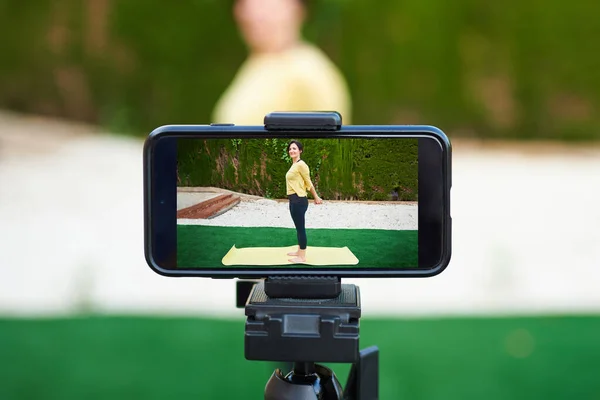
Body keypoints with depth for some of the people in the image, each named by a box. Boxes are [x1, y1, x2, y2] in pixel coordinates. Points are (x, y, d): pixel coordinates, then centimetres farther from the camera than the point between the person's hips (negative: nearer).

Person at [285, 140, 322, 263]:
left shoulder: (301, 164, -15)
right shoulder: (294, 165, 14)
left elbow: (308, 183, -7)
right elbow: (305, 183, 17)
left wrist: (316, 197, 1)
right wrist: (315, 197, 18)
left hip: (299, 200, -10)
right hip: (294, 200, 10)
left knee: (301, 228, -3)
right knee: (298, 228, 17)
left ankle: (302, 257, 3)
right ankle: (299, 251, 28)